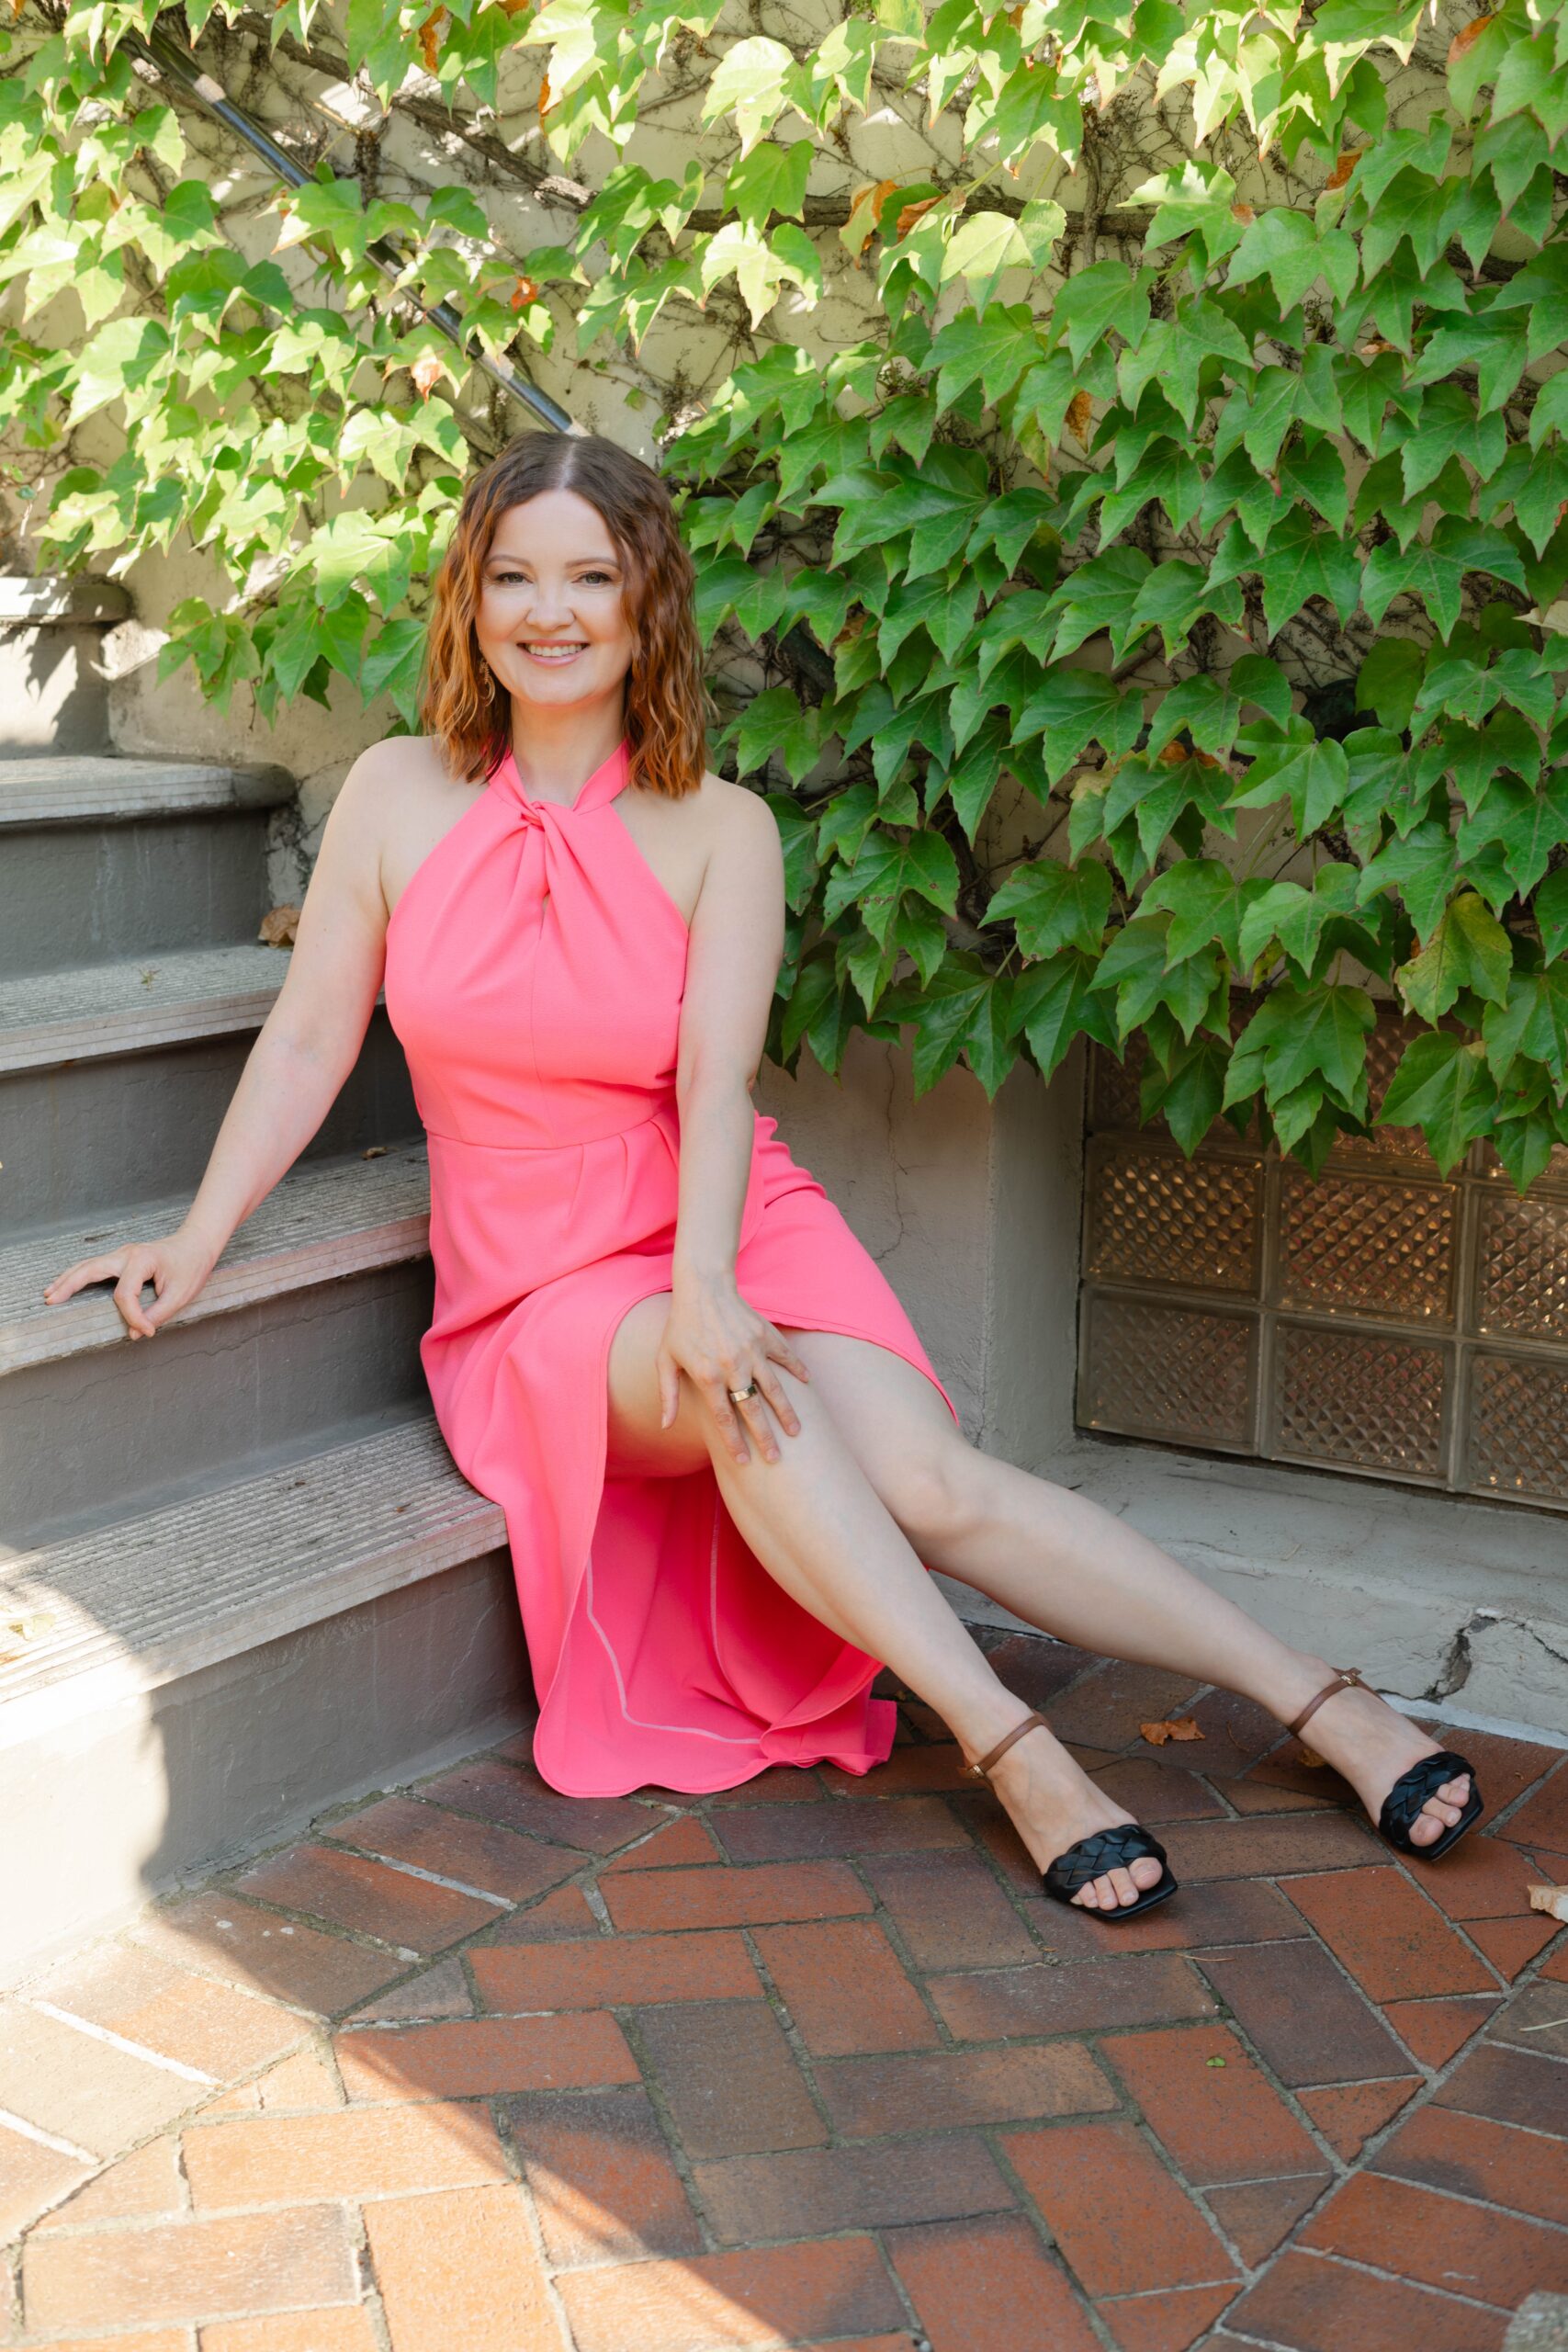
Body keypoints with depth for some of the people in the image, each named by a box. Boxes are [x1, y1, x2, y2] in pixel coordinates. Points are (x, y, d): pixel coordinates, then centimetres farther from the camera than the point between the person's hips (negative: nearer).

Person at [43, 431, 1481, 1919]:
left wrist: (708, 1282, -29)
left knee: (930, 1484, -23)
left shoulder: (719, 831, -1)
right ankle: (1009, 1747, -33)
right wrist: (197, 1242, -5)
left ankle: (1319, 1702, -18)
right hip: (532, 1284, 0)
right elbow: (306, 1042, 4)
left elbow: (716, 1085, -13)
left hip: (731, 1231, 0)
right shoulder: (397, 794, 2)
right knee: (726, 1394, -34)